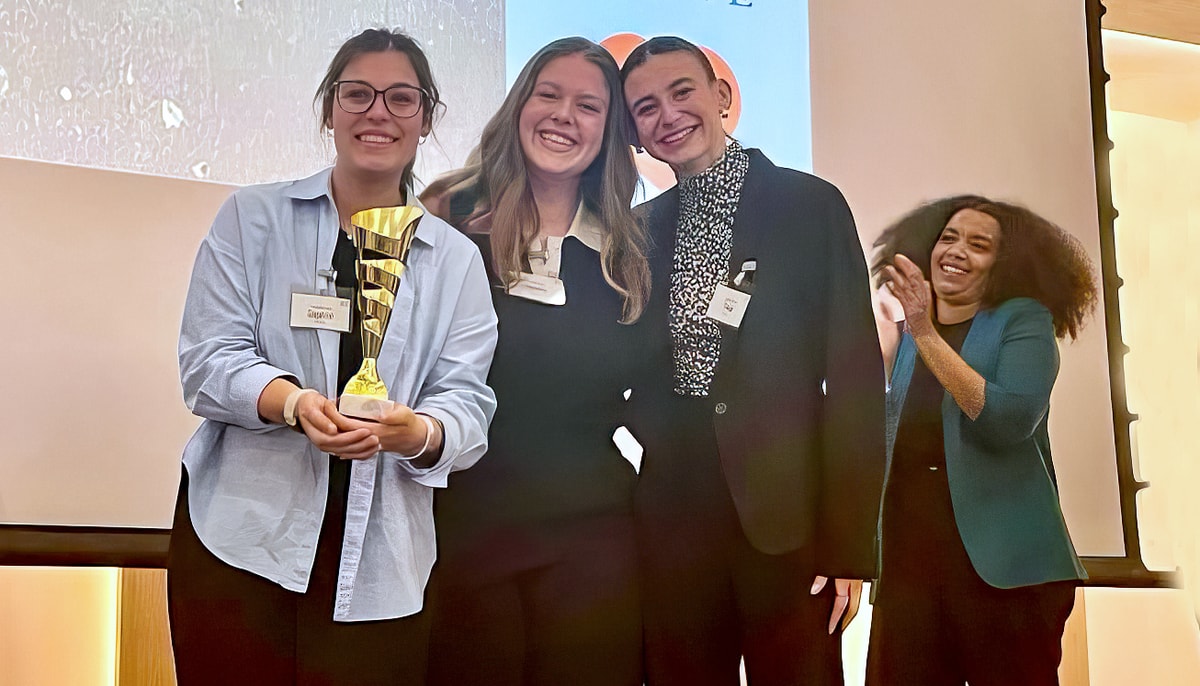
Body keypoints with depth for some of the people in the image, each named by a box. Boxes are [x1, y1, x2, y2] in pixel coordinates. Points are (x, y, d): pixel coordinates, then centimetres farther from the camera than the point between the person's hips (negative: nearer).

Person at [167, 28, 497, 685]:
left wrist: (417, 432, -22)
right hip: (240, 538, -1)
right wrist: (293, 401, -23)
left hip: (380, 558, 2)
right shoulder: (253, 218, 6)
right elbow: (207, 361, -3)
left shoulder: (457, 260, 11)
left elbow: (467, 402, 2)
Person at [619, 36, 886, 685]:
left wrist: (849, 545, -10)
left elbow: (854, 378, -6)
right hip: (671, 518, 4)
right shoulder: (639, 230, 11)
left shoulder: (810, 205, -1)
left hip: (785, 517, -3)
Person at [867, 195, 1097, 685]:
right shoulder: (906, 335, 15)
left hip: (1000, 562, -5)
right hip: (907, 558, 5)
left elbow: (1012, 420, -18)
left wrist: (927, 337, -20)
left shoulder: (1023, 321, 0)